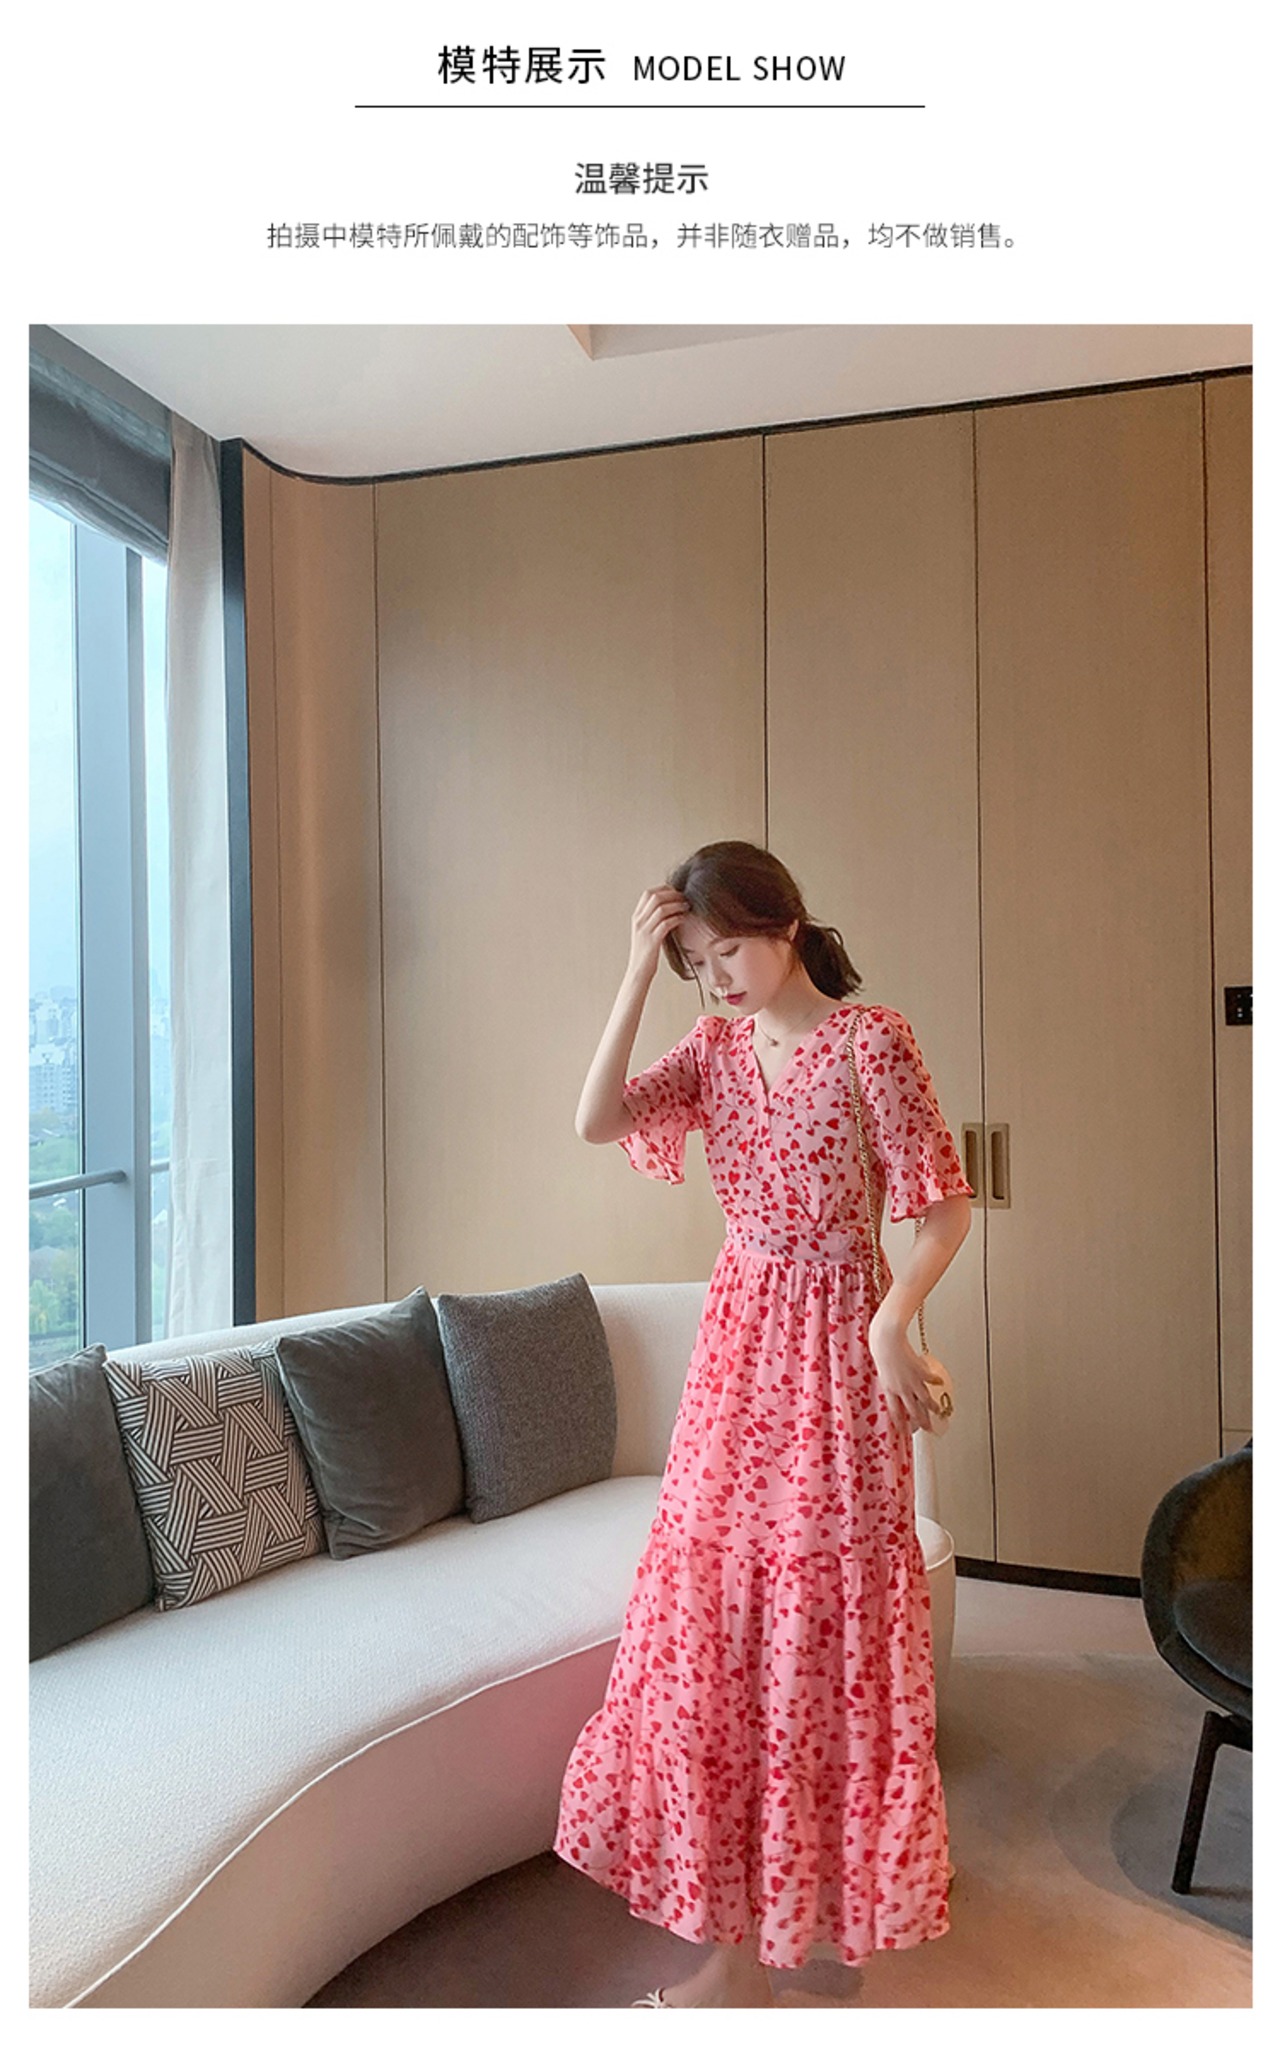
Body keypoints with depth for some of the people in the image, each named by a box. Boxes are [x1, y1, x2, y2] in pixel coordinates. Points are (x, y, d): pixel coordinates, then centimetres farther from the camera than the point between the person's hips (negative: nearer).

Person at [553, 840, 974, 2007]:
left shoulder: (871, 1039, -11)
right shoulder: (717, 1048, 5)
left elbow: (944, 1206, -10)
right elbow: (596, 1123, -10)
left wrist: (891, 1324, -22)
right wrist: (638, 972, -12)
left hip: (834, 1345, -6)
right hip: (737, 1342, 6)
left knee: (816, 1616, 7)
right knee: (723, 1606, 13)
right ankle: (744, 1933, 36)